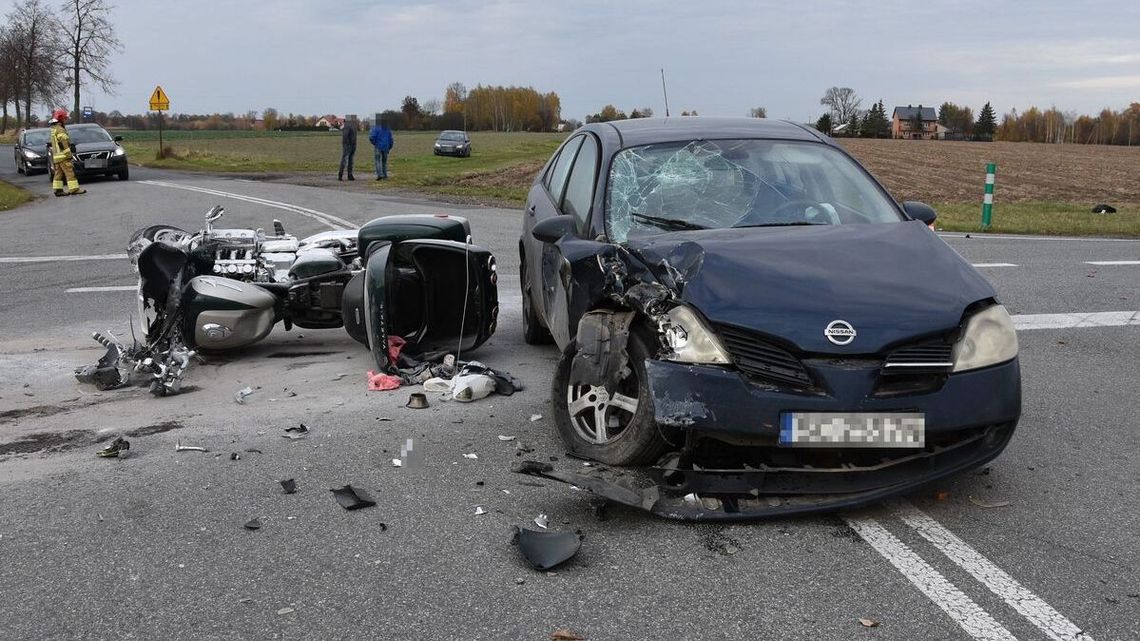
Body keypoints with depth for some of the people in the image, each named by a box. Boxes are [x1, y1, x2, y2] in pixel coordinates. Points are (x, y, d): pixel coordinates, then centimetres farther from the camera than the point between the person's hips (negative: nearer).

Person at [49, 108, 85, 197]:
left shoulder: (53, 129, 18)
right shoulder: (60, 130, -14)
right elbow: (64, 144, -20)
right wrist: (68, 154, -19)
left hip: (56, 156, 10)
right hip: (62, 155, -10)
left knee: (58, 173, 10)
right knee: (70, 172, -10)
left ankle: (58, 190, 10)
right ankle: (74, 189, -13)